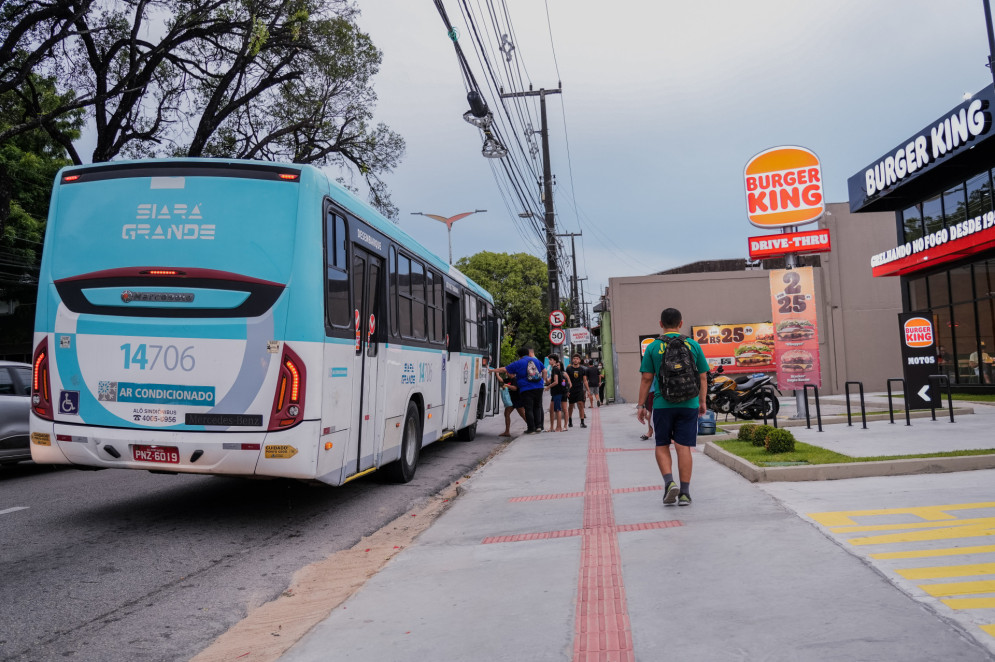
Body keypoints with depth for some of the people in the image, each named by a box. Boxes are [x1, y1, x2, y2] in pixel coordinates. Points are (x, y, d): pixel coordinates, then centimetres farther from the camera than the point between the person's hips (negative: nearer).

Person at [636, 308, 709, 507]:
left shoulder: (653, 347, -1)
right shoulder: (693, 345, 4)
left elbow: (646, 379, -2)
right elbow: (703, 378, 7)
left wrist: (641, 405, 5)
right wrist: (702, 402, 18)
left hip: (663, 404, -1)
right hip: (688, 404, 1)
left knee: (662, 446, 12)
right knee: (684, 447, 4)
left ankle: (669, 482, -6)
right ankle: (684, 493, 7)